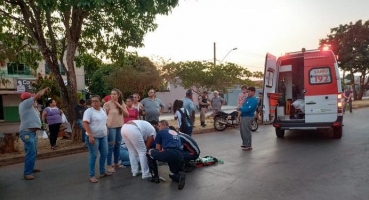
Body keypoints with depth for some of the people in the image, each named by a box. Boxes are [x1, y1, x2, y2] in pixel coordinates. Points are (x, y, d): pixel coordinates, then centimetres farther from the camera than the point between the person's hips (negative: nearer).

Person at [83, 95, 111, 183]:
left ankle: (102, 171, 26)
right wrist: (90, 136, -25)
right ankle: (92, 176, 8)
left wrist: (106, 132, 14)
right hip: (93, 137, -7)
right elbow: (85, 124, -19)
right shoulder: (89, 111, -13)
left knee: (104, 154, 12)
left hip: (103, 136, 7)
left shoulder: (103, 110, 9)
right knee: (93, 156, -2)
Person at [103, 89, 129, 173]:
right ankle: (109, 165, 8)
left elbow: (127, 114, -1)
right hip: (111, 127, -5)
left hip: (120, 127, 5)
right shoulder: (107, 104, -9)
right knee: (111, 146, -1)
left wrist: (119, 106, -11)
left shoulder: (122, 103, 5)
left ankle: (116, 163, 25)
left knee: (118, 145, 13)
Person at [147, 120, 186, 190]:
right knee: (172, 175, 29)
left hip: (169, 154, -6)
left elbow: (158, 149, 17)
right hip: (180, 155, 6)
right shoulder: (175, 132, 30)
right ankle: (180, 176, -7)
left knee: (150, 152, 19)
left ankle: (155, 177, 17)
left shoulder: (161, 132, 14)